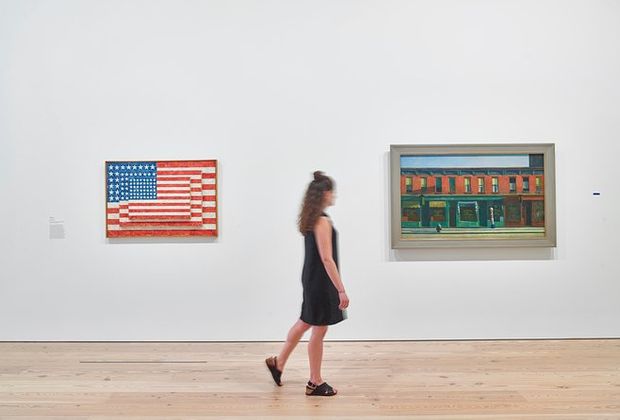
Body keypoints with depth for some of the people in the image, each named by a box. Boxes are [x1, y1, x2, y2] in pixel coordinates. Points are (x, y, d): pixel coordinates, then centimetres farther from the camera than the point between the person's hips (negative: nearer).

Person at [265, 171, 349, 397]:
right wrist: (341, 290, -22)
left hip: (311, 279, 9)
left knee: (305, 322, 23)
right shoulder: (323, 221, -20)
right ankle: (315, 382, 17)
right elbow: (327, 259, -24)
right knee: (319, 330, 3)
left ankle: (278, 362, 35)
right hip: (320, 282, -9)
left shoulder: (310, 219, 8)